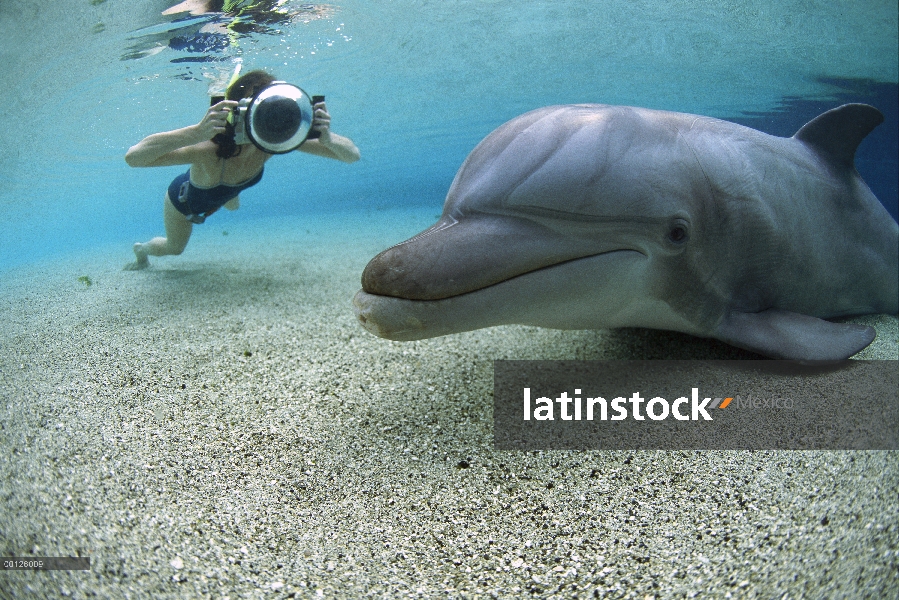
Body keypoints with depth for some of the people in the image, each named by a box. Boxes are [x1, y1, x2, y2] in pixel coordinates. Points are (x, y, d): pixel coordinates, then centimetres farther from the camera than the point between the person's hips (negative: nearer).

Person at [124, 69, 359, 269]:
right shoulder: (209, 151, -48)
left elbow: (353, 155, -38)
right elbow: (133, 157, -60)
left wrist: (328, 138, -61)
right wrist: (197, 132, -71)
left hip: (221, 196, 4)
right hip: (183, 200, -3)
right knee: (174, 248, 26)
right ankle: (143, 249, 56)